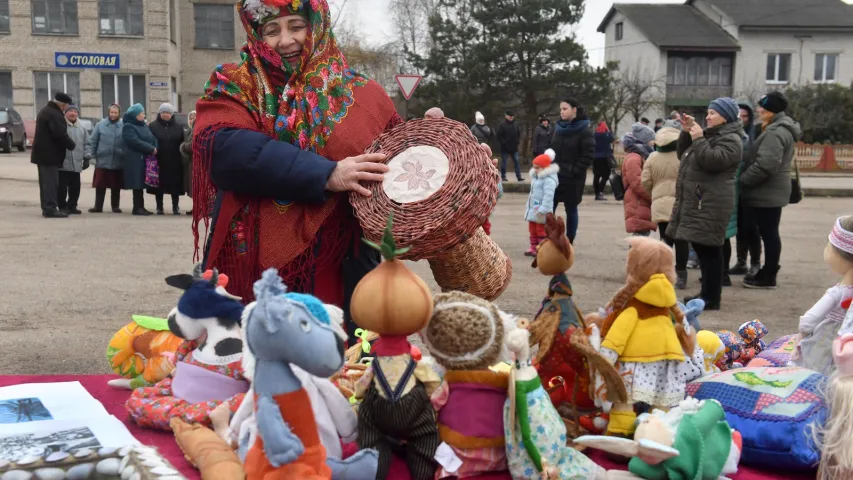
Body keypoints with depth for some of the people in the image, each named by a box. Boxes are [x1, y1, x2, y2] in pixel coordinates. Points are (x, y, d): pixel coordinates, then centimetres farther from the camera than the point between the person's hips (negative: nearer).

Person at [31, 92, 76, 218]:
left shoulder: (45, 111, 17)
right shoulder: (55, 115, -19)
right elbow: (60, 134, -26)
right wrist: (72, 145, -10)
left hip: (42, 153, 11)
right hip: (50, 154, -11)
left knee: (46, 181, 14)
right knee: (51, 181, -9)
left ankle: (46, 208, 18)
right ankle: (50, 209, -11)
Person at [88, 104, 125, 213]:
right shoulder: (100, 125, 2)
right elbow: (93, 141, 4)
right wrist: (93, 155, -1)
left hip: (118, 162, 0)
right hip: (102, 161, 0)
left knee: (116, 186, 8)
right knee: (100, 185, 3)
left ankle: (115, 206, 18)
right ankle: (98, 206, 10)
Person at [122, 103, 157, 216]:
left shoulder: (144, 126, 21)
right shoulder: (128, 127, -6)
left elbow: (153, 139, 16)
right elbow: (135, 142, -18)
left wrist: (154, 148, -5)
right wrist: (151, 149, -14)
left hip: (146, 159, 8)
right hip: (136, 160, -8)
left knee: (141, 184, 8)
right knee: (137, 184, -7)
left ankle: (140, 207, 11)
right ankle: (137, 207, -3)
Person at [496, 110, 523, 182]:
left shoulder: (516, 125, 7)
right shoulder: (502, 125, -7)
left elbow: (519, 134, 17)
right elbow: (499, 135, -8)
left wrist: (517, 141, 4)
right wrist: (503, 142, -13)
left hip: (514, 147, 4)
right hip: (505, 148, -4)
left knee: (517, 162, 2)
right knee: (504, 162, 3)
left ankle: (519, 176, 4)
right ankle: (503, 176, 12)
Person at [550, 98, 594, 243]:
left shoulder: (585, 130, -9)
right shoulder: (558, 128, 11)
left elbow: (589, 154, -13)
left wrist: (576, 171, -16)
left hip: (573, 178, -5)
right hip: (555, 175, 5)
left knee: (571, 209, 6)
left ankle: (569, 242, 14)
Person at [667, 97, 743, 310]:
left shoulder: (731, 140, -8)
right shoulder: (710, 135, 22)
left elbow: (713, 161, -25)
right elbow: (683, 155, 23)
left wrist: (698, 139, -17)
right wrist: (687, 132, 10)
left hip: (710, 205, -10)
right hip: (696, 202, 10)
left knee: (709, 250, -9)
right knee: (701, 249, 13)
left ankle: (712, 298, -5)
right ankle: (706, 293, 21)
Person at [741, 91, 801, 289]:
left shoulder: (775, 132, -19)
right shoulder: (780, 128, 16)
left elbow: (766, 165, -27)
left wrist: (743, 179, -16)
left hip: (768, 192, -11)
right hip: (770, 191, 11)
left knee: (769, 233, -3)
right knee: (768, 233, 15)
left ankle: (768, 277, 4)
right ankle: (767, 272, 23)